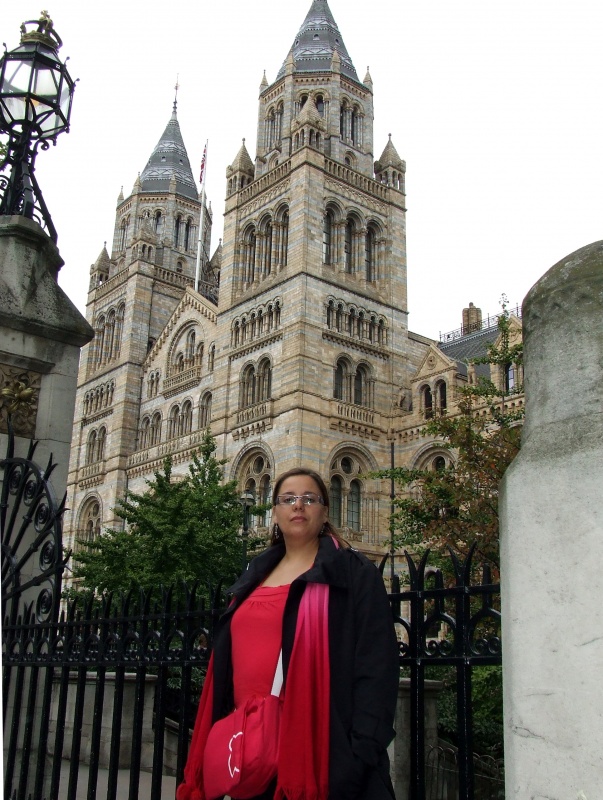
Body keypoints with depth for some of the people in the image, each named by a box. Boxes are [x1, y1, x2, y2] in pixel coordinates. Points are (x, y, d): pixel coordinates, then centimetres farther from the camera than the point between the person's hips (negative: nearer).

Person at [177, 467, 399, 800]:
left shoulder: (355, 575, -2)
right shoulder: (254, 578, 15)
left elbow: (376, 668, -10)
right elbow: (228, 664, 16)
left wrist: (361, 755, -18)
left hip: (323, 749, -5)